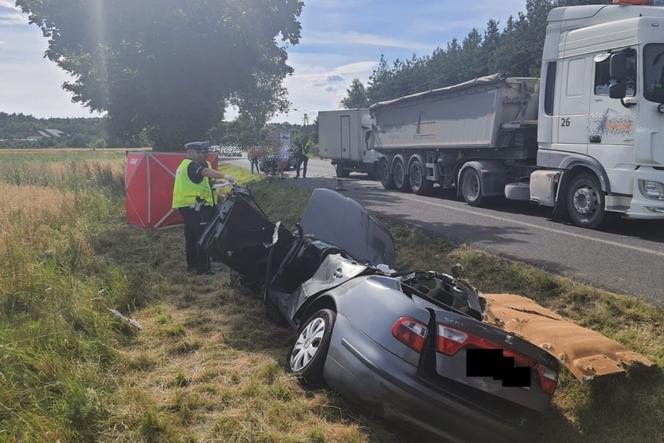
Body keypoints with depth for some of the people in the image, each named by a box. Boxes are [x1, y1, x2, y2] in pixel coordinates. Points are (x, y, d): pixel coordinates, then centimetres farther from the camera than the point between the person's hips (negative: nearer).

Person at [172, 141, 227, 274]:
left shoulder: (184, 165, 20)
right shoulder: (192, 165, -15)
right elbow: (207, 172, -34)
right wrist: (224, 176, -43)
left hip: (186, 205, 11)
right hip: (195, 206, -11)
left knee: (191, 236, 16)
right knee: (203, 237, -10)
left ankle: (192, 264, 24)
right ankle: (203, 267, -10)